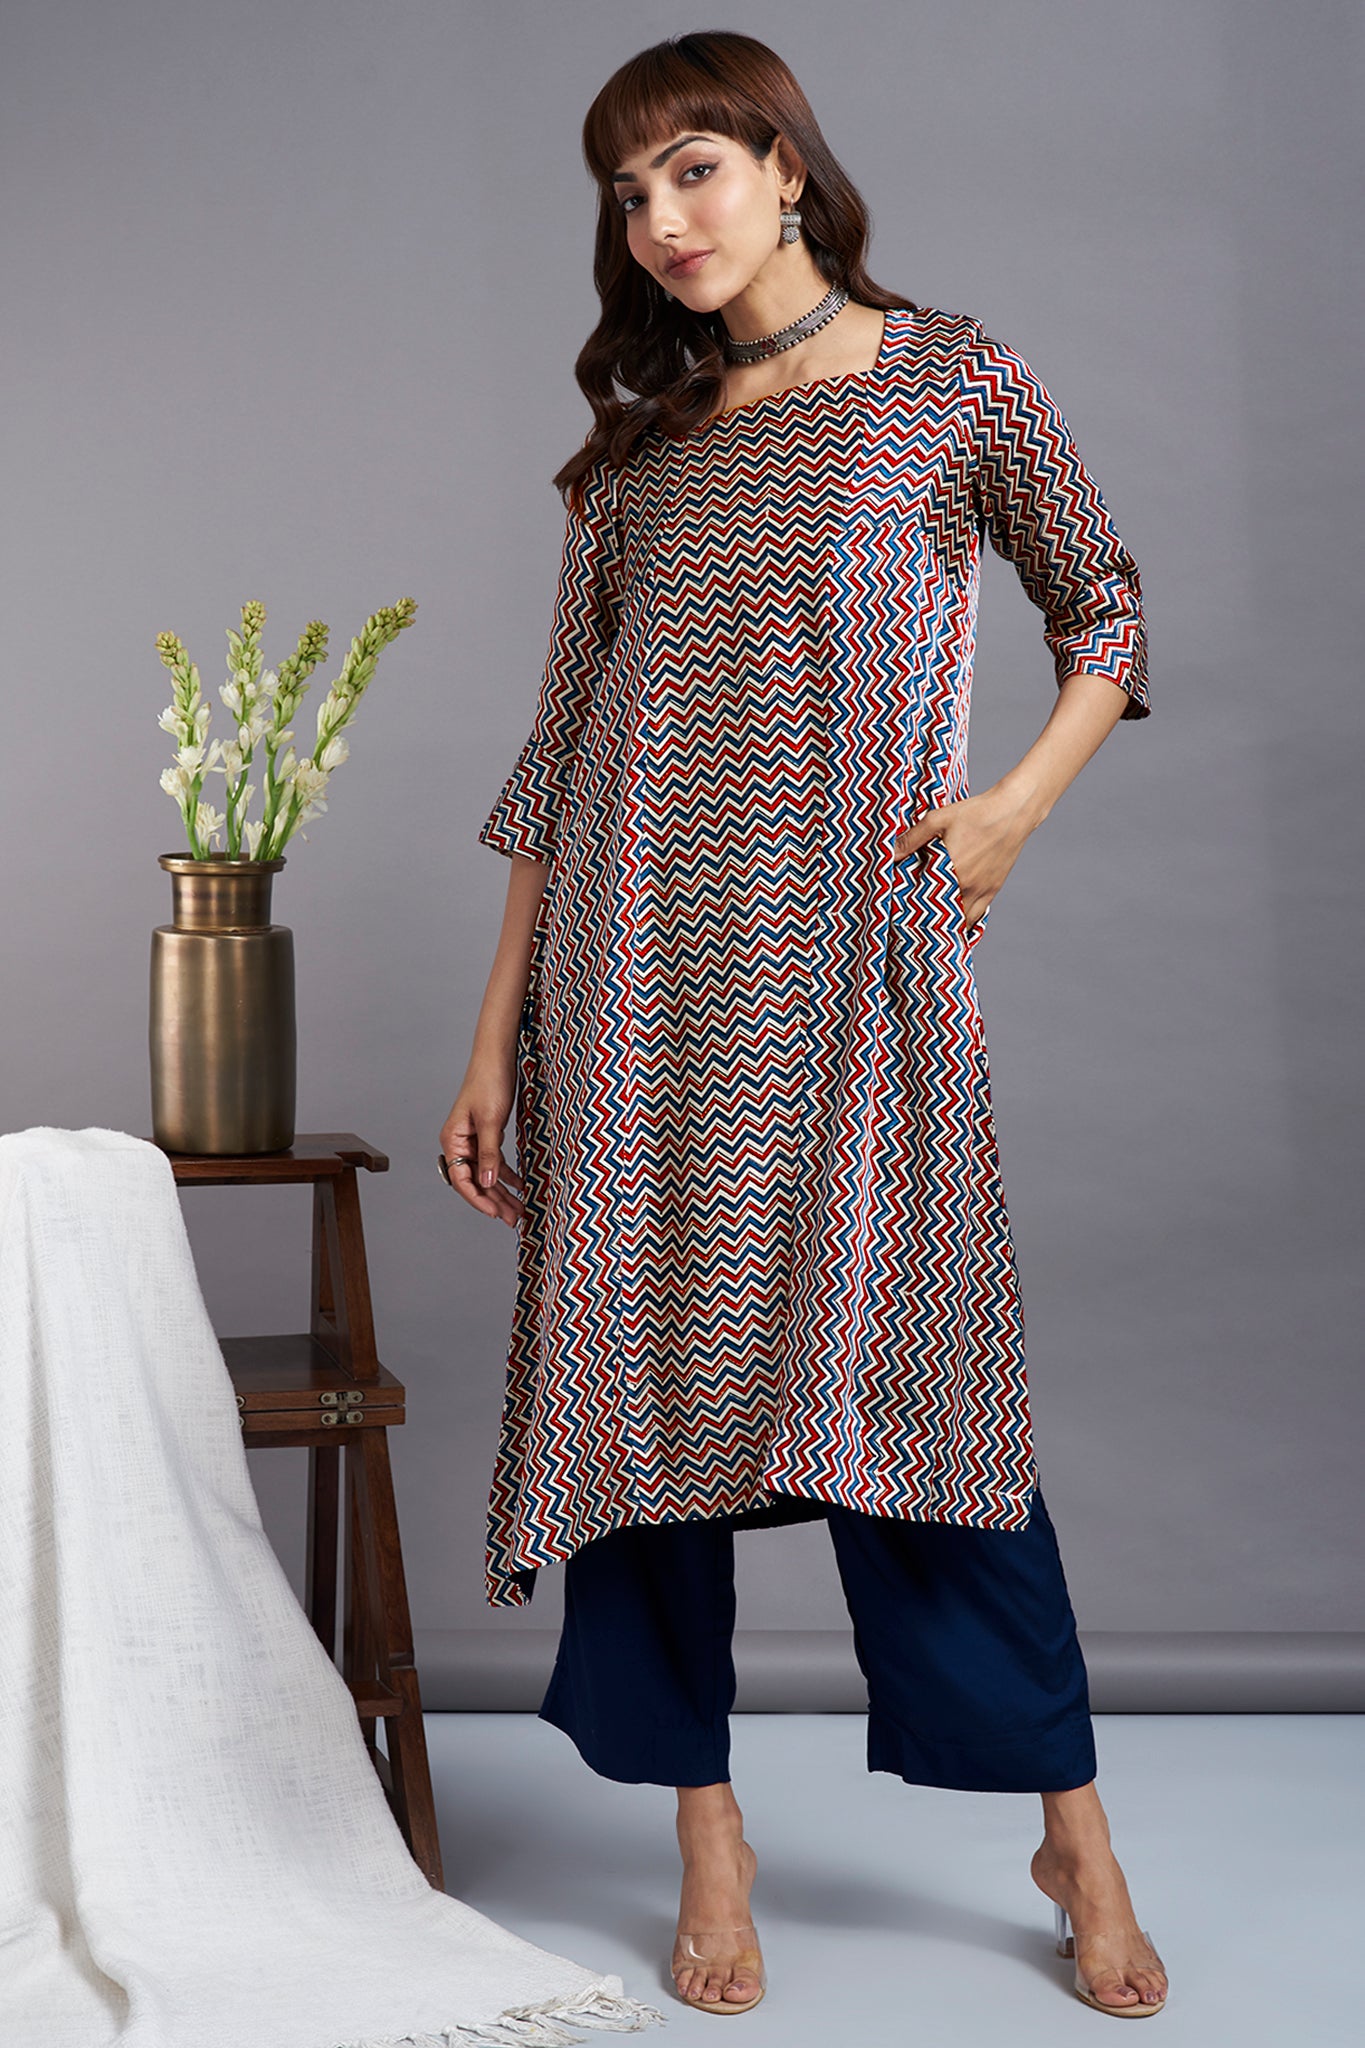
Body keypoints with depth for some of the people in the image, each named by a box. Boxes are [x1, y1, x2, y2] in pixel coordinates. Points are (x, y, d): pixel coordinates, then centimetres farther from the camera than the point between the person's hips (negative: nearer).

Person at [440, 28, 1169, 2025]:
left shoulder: (958, 385, 5)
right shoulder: (643, 450, 12)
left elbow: (1104, 609, 15)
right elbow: (561, 754, 12)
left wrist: (1023, 799, -3)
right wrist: (496, 1036, 8)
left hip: (854, 956, -3)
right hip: (635, 964, 3)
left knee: (907, 1376, -4)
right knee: (642, 1372, 1)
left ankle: (1075, 1830, 10)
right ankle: (708, 1840, 13)